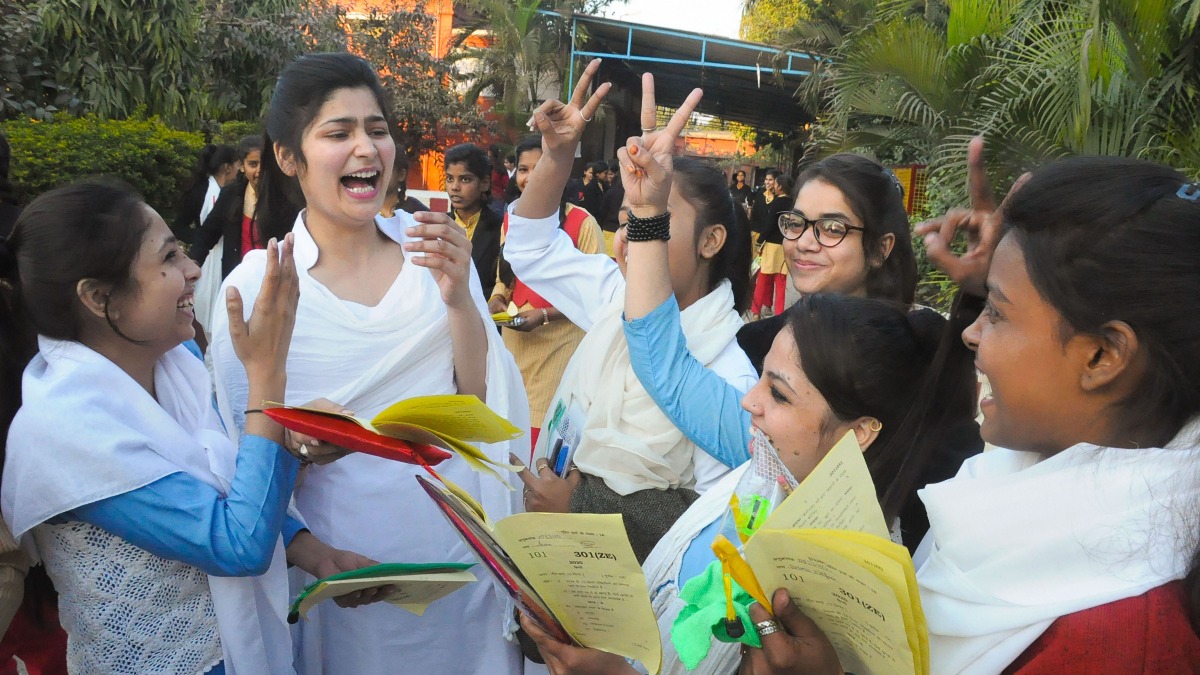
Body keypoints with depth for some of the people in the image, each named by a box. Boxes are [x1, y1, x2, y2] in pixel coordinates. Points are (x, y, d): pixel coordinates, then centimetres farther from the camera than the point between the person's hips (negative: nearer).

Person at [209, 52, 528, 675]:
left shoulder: (431, 247, -3)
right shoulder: (255, 286, -9)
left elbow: (488, 403, -4)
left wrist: (457, 297, -20)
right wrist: (296, 442, -26)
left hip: (465, 549, 3)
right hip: (349, 571, -2)